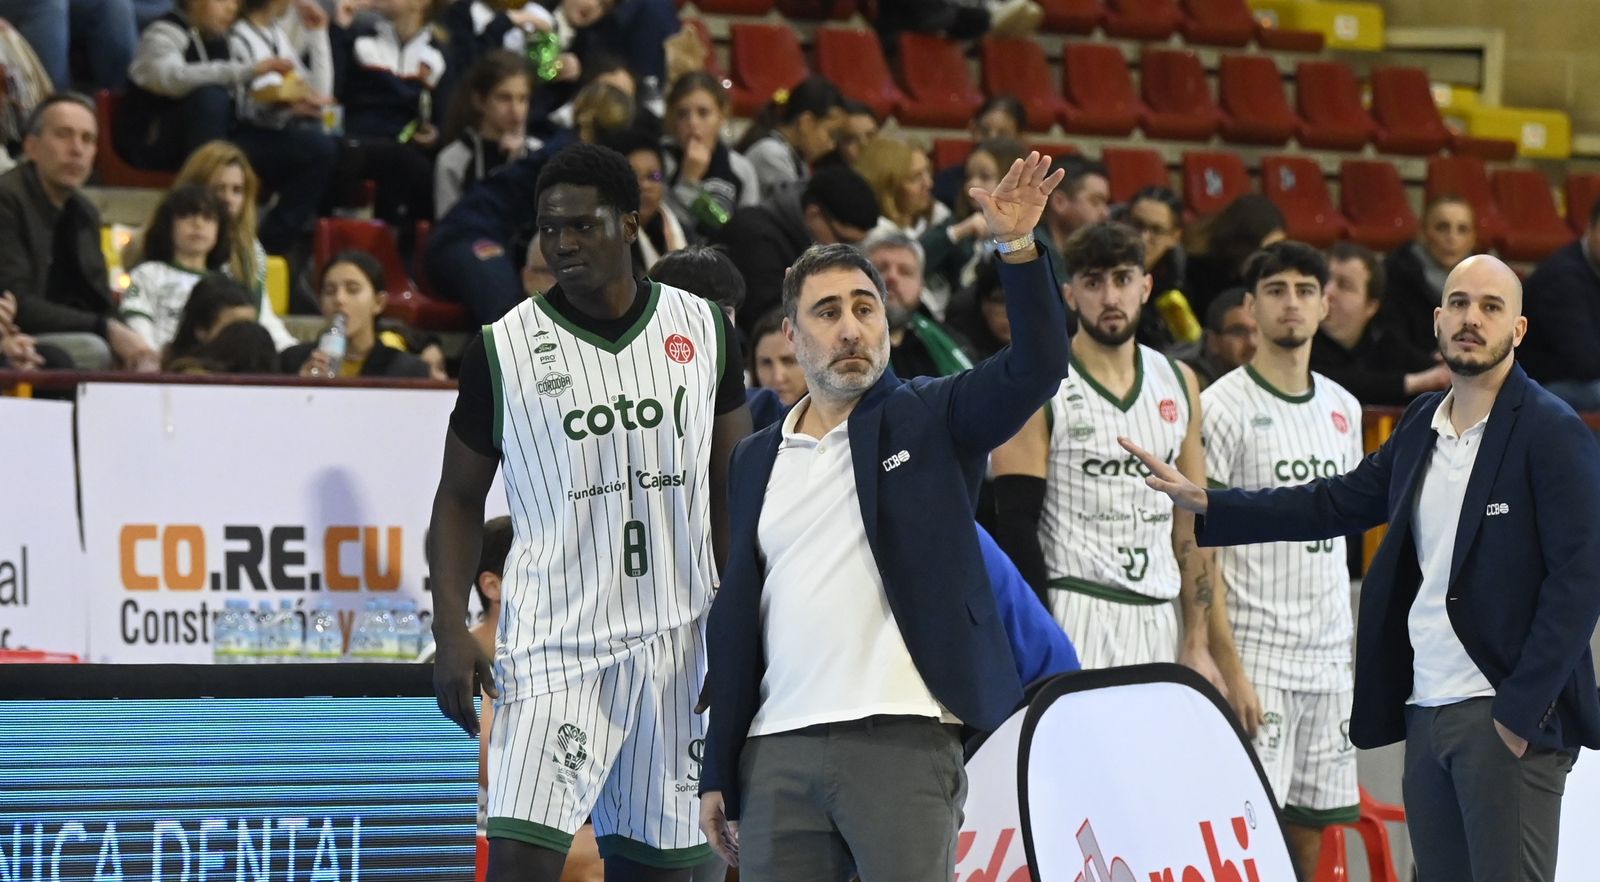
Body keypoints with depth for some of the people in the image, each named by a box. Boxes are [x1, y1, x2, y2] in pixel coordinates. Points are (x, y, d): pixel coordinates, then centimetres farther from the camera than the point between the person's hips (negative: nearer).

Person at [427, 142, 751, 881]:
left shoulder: (702, 329, 5)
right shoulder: (503, 349, -2)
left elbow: (733, 488, 13)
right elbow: (459, 498, 5)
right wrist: (451, 632, -7)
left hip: (677, 645, 3)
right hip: (554, 646, -3)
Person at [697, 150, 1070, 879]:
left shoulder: (930, 421, 7)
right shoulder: (758, 459, 18)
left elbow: (1038, 368, -10)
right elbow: (736, 617, 17)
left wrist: (1018, 249, -24)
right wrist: (719, 774, 13)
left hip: (901, 743, -4)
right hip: (778, 755, 4)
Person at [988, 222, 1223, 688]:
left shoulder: (1178, 383, 13)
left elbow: (1191, 522, 14)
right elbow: (1017, 525, -7)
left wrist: (1197, 643, 7)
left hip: (1157, 617, 5)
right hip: (1074, 613, -5)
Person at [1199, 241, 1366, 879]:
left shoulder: (1343, 408, 14)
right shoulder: (1224, 407, -6)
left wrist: (1352, 651, 14)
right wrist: (1229, 665, -17)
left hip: (1330, 660, 6)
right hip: (1257, 656, -6)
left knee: (1310, 828, 6)